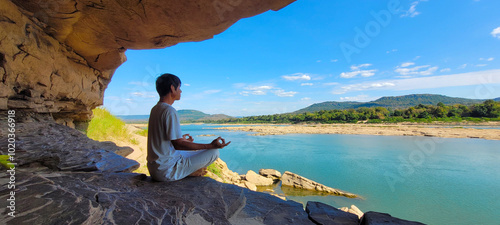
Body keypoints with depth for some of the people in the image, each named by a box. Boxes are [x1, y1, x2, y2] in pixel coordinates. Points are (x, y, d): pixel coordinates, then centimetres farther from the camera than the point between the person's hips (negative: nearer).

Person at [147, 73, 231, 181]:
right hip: (166, 171, -9)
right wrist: (211, 146, -22)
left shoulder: (155, 109, 7)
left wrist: (180, 139, 35)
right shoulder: (170, 111, -22)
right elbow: (178, 145, -22)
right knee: (214, 152, -9)